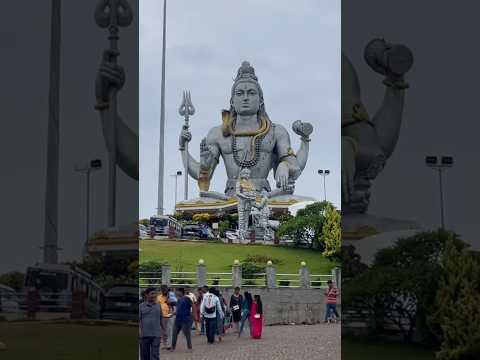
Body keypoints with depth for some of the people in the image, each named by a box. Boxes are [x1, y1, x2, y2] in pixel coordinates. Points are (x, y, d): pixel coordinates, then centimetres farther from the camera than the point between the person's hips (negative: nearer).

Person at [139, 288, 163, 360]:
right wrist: (139, 330, -11)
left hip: (156, 335, 1)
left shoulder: (158, 306, 7)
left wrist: (162, 329, 17)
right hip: (144, 335, -1)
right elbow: (138, 319, -2)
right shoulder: (141, 306, -1)